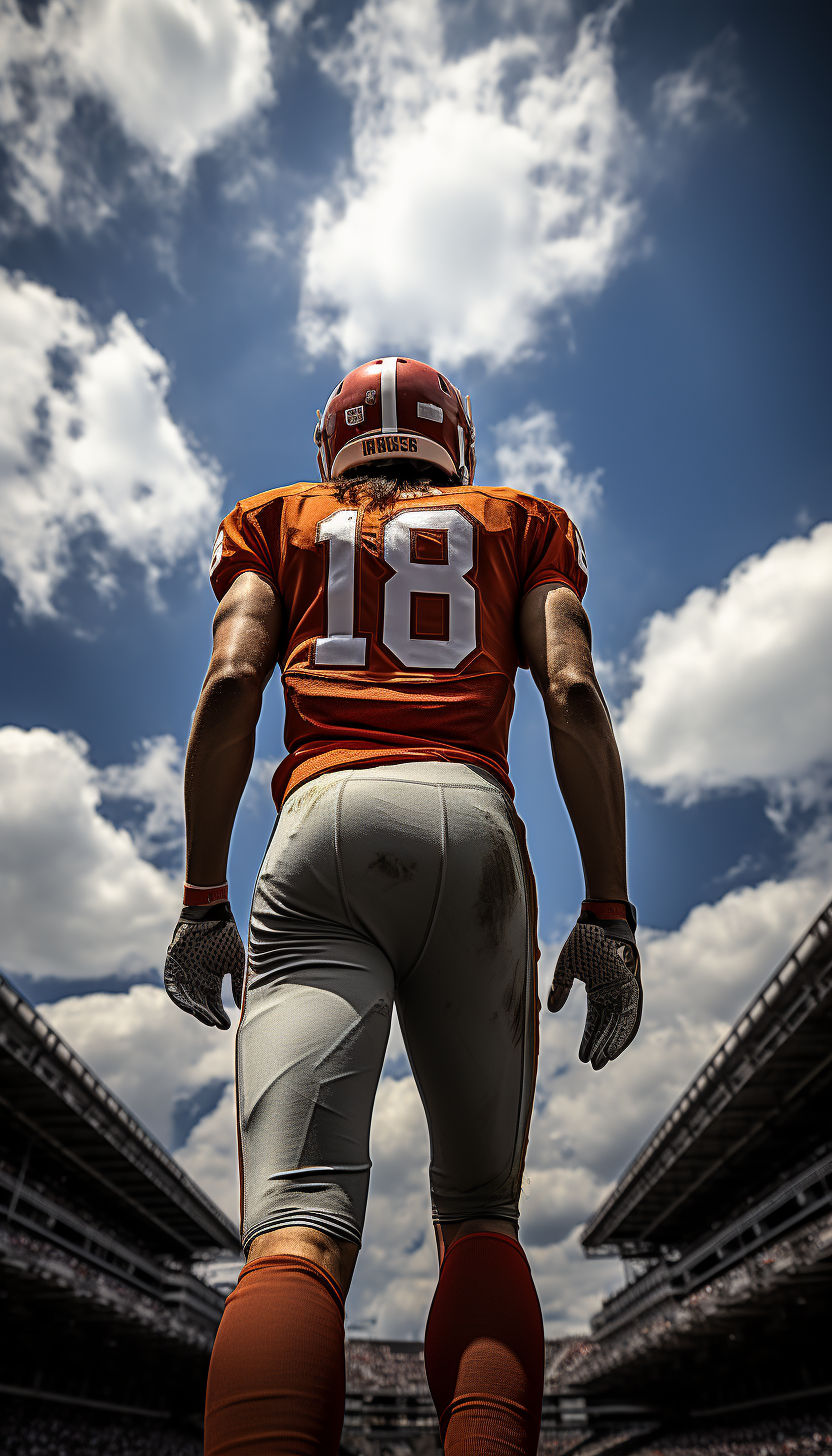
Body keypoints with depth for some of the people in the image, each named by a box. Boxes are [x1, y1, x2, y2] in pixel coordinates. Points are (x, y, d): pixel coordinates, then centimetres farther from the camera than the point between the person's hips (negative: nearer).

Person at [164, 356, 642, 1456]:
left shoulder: (281, 521, 25)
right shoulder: (521, 523, 25)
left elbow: (232, 685, 7)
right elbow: (575, 696, 8)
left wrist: (204, 899, 6)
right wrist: (608, 911, 5)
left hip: (323, 825, 0)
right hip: (473, 825, 1)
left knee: (298, 1220, -7)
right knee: (481, 1213, 12)